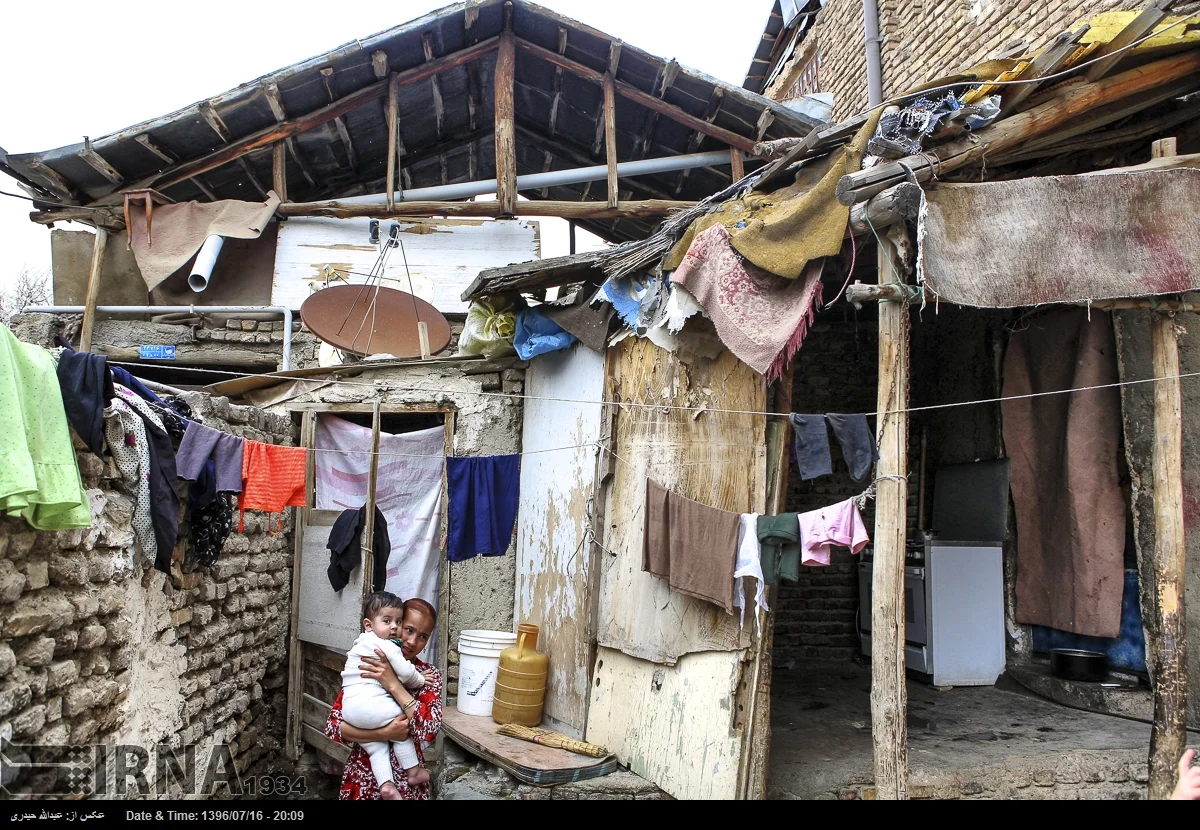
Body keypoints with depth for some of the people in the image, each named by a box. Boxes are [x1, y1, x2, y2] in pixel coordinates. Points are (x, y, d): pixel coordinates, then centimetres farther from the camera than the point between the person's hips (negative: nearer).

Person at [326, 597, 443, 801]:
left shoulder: (429, 675, -6)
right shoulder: (364, 666, -5)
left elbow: (430, 730, -21)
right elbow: (332, 726, -10)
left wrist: (393, 684, -24)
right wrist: (383, 733, -22)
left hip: (407, 784, 0)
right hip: (362, 779, 0)